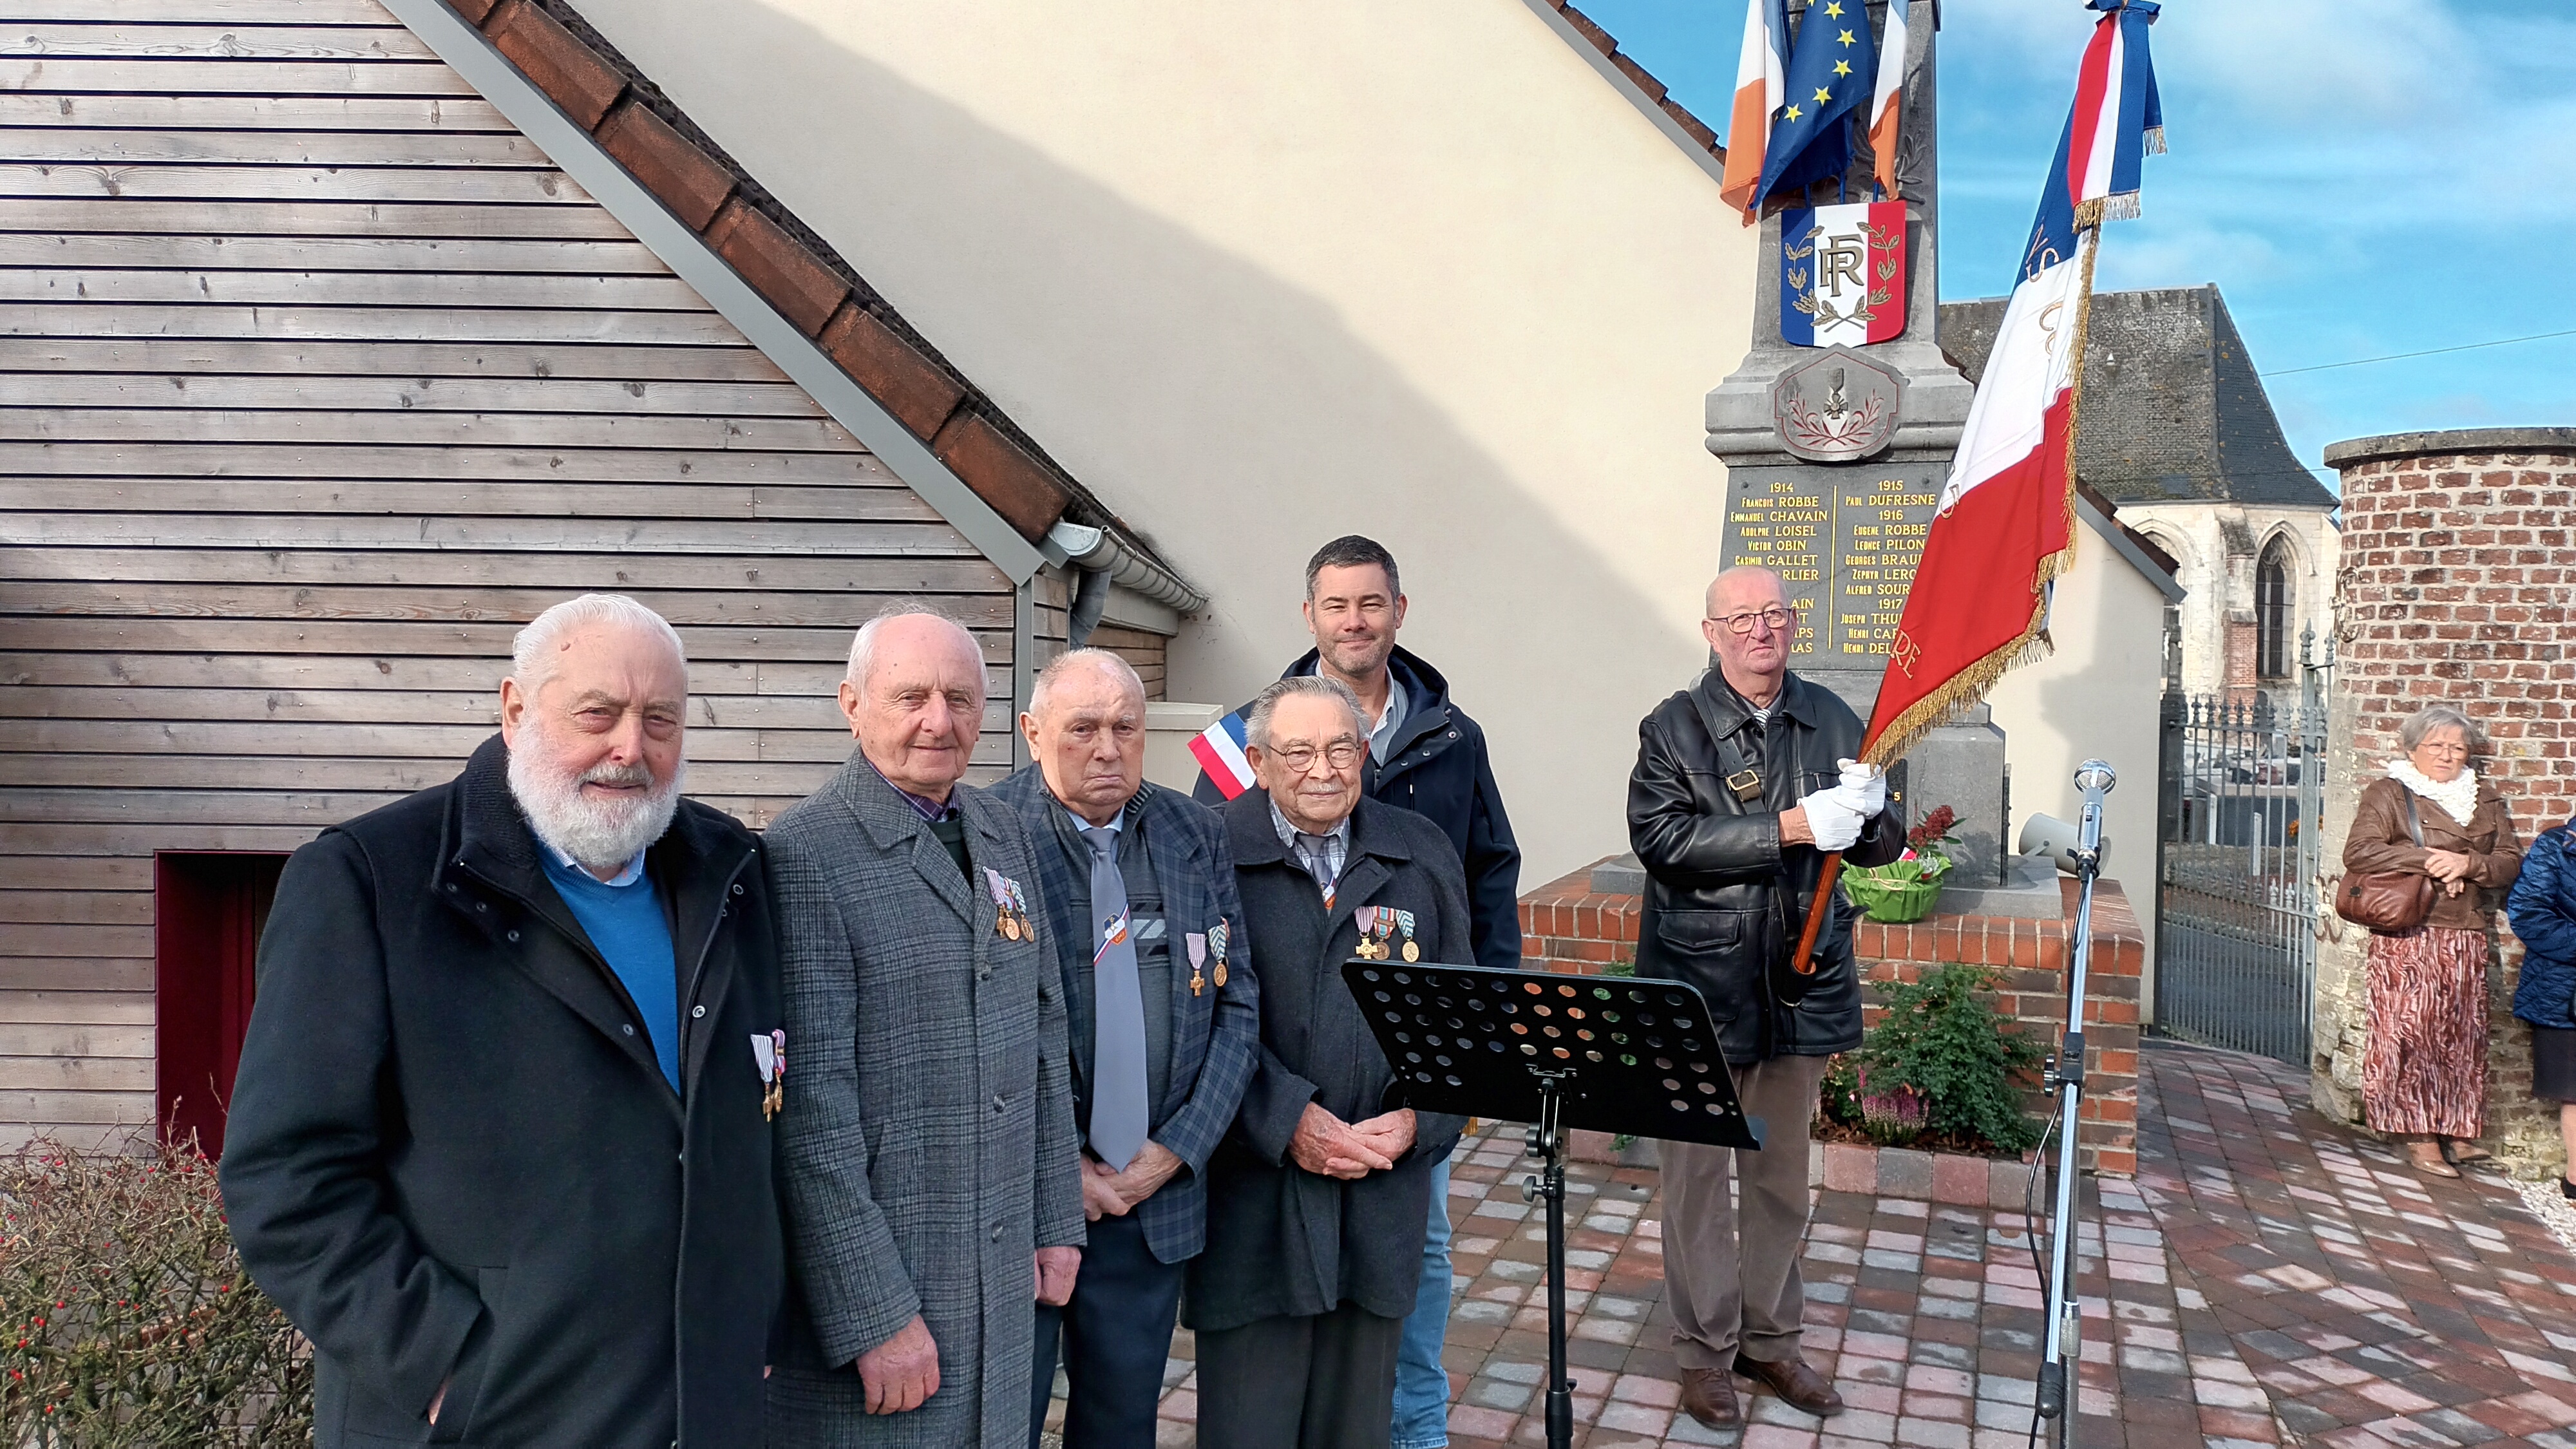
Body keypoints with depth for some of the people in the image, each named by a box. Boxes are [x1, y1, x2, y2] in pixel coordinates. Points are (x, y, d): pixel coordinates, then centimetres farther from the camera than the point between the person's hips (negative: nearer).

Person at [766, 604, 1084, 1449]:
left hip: (1005, 1281, 7)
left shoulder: (1007, 837, 9)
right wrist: (874, 1314, -17)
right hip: (871, 1287, -6)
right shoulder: (805, 855, -14)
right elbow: (811, 1106, -17)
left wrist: (1056, 1221, 12)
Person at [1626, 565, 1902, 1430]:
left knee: (1783, 1174, 15)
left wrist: (1868, 814, -13)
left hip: (1800, 986, 4)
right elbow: (1663, 836, -20)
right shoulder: (1673, 728, -5)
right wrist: (1793, 827, -25)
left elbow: (1880, 849, 11)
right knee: (1697, 1174, 5)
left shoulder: (1833, 724, 7)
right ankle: (1704, 1351, 20)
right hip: (1700, 986, -4)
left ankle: (1770, 1337, 31)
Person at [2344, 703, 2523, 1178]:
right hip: (2408, 937, -5)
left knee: (2463, 1033, 6)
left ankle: (2457, 1129, 16)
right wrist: (2428, 862, -17)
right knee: (2410, 1030, -7)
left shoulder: (2486, 800, 17)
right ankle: (2419, 1134, 0)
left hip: (2466, 938, 5)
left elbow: (2511, 861, 10)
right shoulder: (2387, 794, 1)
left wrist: (2468, 863, -10)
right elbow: (2358, 852, -12)